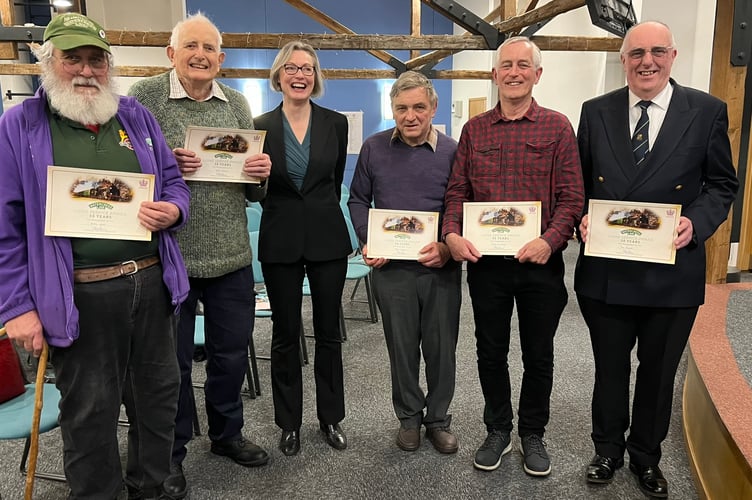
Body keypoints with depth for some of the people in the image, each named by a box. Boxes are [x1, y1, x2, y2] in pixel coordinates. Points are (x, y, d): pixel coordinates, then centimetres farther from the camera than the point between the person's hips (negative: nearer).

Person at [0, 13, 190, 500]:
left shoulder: (136, 116, 10)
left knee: (158, 395, 15)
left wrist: (172, 210, -9)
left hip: (151, 282, 4)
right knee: (90, 412, 10)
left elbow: (173, 181, 15)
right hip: (80, 296, -3)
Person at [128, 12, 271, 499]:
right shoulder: (145, 96, -3)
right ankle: (171, 453, 31)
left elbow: (254, 189, 12)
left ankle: (227, 433, 38)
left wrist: (262, 174, -10)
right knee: (173, 359, 10)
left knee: (232, 351, 15)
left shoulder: (237, 103, 9)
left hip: (231, 255, 4)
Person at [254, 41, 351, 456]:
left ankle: (331, 417, 27)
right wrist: (284, 211, -5)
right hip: (280, 242, 0)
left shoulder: (336, 123, 2)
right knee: (285, 335, 9)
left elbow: (336, 181, 10)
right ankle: (289, 422, 25)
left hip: (327, 238, 1)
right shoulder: (261, 126, 0)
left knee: (328, 331, 10)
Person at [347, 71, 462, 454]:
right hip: (391, 266, 1)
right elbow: (358, 199, 10)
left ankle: (438, 419, 28)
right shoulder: (374, 148, 3)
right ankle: (408, 416, 31)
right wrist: (367, 242, -4)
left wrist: (448, 246, -14)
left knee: (441, 347, 9)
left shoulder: (452, 151, -1)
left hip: (441, 268, 0)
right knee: (401, 346, 12)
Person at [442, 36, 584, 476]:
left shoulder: (557, 127, -1)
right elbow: (458, 191, 5)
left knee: (538, 355, 13)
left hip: (540, 263, -1)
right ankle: (498, 430, 34)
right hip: (485, 262, 2)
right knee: (491, 352, 14)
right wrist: (452, 233, -13)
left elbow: (571, 198, -6)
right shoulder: (475, 130, 6)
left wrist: (550, 241, -22)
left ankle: (533, 434, 34)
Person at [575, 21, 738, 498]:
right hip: (605, 272, 1)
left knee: (658, 372, 17)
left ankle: (646, 456, 40)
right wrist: (582, 217, -13)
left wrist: (696, 222, -17)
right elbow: (579, 182, 6)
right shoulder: (596, 111, 1)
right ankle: (608, 450, 39)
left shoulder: (708, 111, -3)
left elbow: (722, 184, 2)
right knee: (609, 369, 17)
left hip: (673, 271, 0)